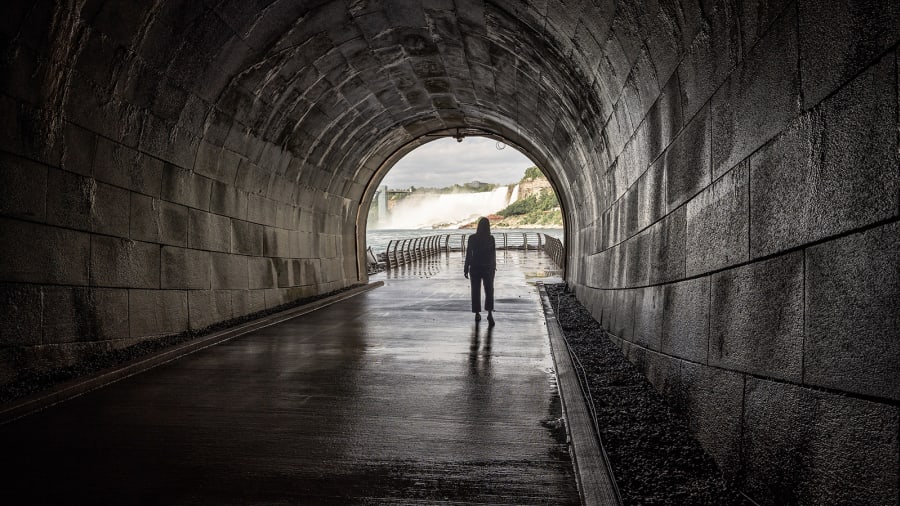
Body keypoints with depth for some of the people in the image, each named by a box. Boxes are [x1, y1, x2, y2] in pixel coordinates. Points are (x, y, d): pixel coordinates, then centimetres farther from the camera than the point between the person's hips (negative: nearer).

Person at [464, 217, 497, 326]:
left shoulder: (472, 238, -7)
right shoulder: (491, 238, -6)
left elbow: (468, 254, -6)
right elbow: (493, 254, 1)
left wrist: (466, 269, 1)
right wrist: (494, 266, 15)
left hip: (475, 268, 0)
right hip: (488, 268, 0)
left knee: (476, 291, 11)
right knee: (489, 291, 2)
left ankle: (477, 314, 15)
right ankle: (490, 313, -13)